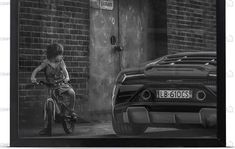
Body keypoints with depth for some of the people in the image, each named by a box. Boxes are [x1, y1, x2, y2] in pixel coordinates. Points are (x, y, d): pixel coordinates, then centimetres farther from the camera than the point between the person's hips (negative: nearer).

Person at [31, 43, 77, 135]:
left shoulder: (61, 62, -3)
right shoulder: (46, 63, -6)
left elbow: (65, 70, -15)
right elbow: (37, 70, -11)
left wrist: (67, 77, -37)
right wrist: (33, 77, -31)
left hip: (62, 84, 0)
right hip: (51, 86, 0)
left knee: (72, 92, -29)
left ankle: (71, 110, -5)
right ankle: (46, 128, 1)